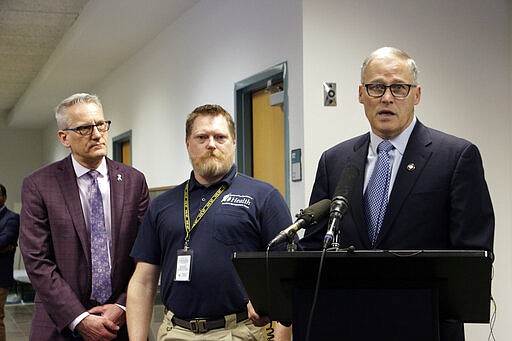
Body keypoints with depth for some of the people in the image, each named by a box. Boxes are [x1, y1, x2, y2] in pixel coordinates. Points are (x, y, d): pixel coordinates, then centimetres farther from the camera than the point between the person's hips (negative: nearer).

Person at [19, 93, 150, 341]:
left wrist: (123, 307, -9)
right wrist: (79, 319, -13)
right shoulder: (38, 186, -4)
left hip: (123, 321, 2)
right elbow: (37, 261, -8)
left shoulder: (134, 181, 3)